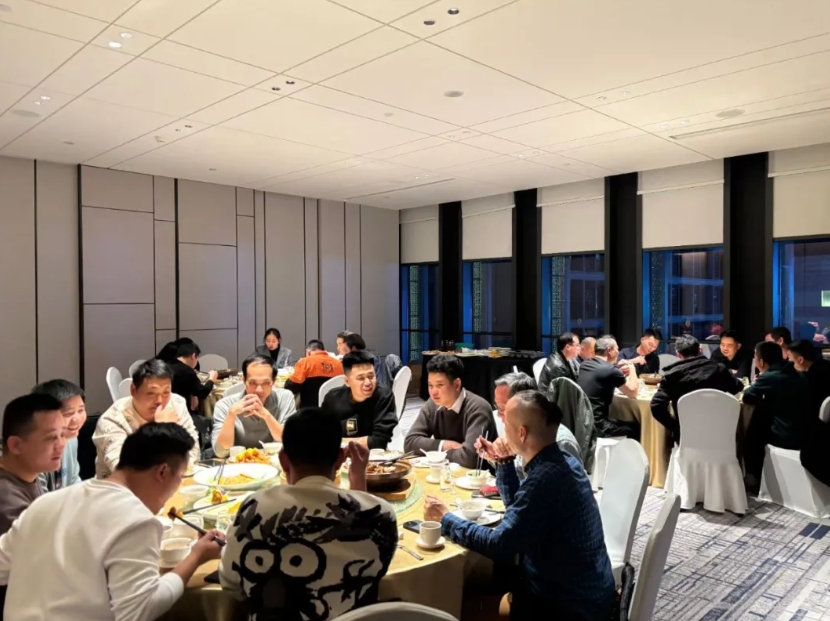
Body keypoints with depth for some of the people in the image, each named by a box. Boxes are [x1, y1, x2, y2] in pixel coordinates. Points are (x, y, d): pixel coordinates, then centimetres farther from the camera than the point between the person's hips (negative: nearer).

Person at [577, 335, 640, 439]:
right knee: (635, 427, 11)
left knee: (620, 421, 28)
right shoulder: (611, 370, -15)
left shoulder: (584, 365, 8)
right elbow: (632, 393, -2)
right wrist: (632, 368, 11)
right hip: (595, 425, -8)